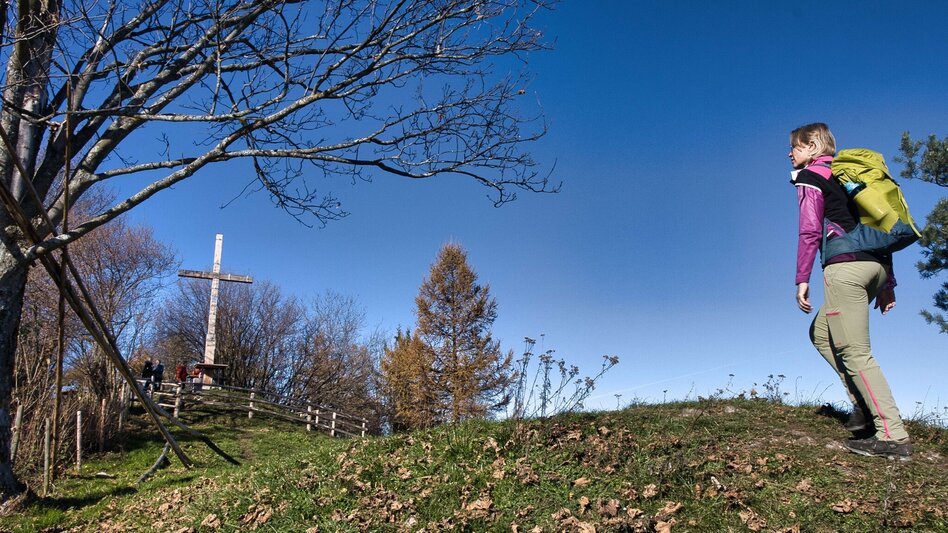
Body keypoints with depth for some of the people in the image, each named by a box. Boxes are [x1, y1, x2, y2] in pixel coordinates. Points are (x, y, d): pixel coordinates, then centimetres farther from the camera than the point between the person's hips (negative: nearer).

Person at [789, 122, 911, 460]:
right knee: (821, 333, 18)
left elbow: (811, 231, -9)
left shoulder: (810, 176, 3)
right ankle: (867, 406, 10)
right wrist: (887, 283, 21)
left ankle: (893, 436, -8)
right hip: (875, 264, 9)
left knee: (855, 352, -6)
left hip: (846, 265, -8)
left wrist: (802, 279, -8)